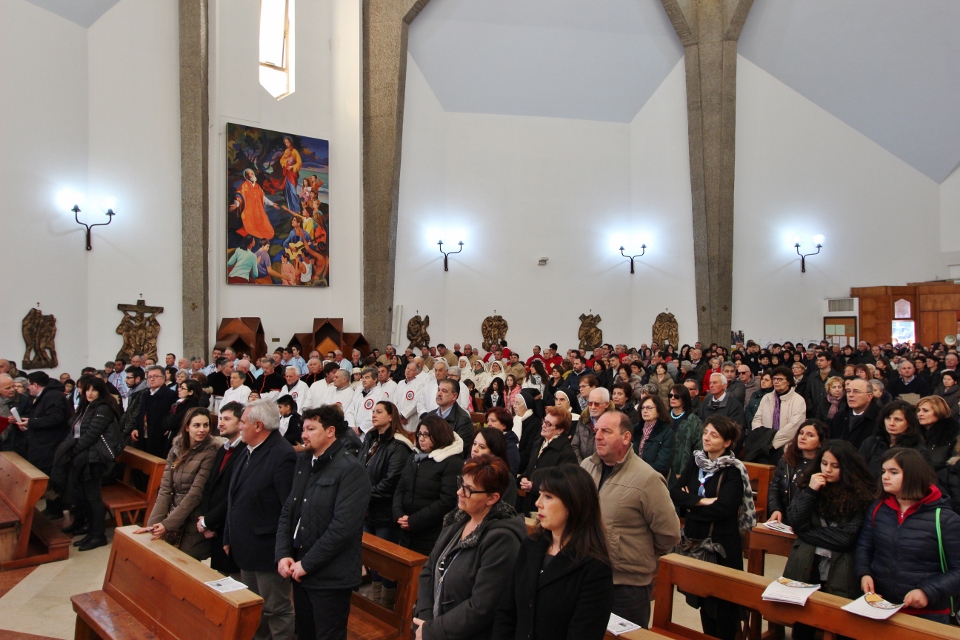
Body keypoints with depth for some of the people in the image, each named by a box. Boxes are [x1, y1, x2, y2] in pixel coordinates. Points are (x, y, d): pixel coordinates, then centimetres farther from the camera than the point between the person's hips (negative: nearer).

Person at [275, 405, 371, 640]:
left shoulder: (350, 469, -16)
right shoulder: (303, 461, 8)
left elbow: (342, 527, -21)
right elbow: (287, 511, 7)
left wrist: (306, 563, -16)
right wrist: (283, 555, -4)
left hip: (330, 577, -7)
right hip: (300, 571, 7)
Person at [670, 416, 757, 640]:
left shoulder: (733, 471, -11)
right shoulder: (696, 463, 5)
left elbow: (723, 509, -22)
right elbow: (674, 493, -5)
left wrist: (690, 504, -12)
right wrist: (702, 501, -18)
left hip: (722, 545, -5)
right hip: (695, 540, 5)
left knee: (722, 600, 6)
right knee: (702, 596, 16)